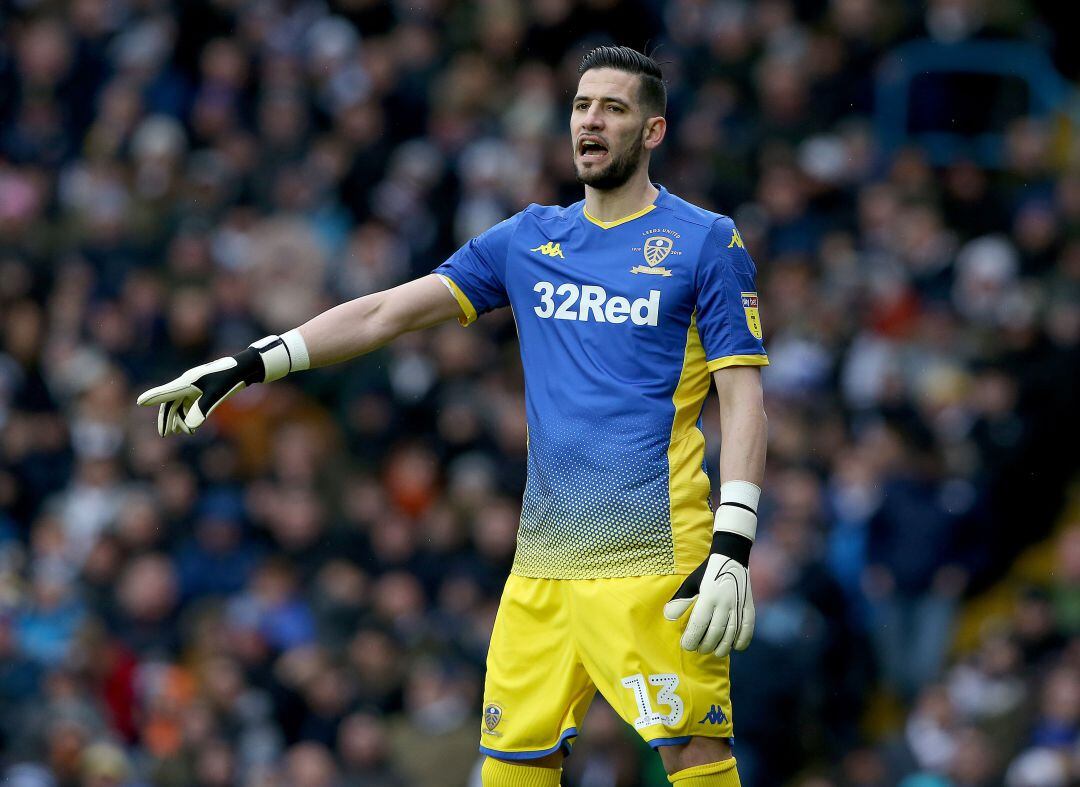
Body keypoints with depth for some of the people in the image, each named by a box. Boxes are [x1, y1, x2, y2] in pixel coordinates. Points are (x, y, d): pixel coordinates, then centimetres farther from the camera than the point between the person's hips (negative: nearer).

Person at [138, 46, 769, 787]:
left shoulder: (707, 241, 1)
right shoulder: (528, 239, 15)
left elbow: (743, 397, -4)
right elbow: (388, 311, 13)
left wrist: (733, 548, -14)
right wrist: (246, 364, 4)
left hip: (654, 557, -5)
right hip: (544, 558, 5)